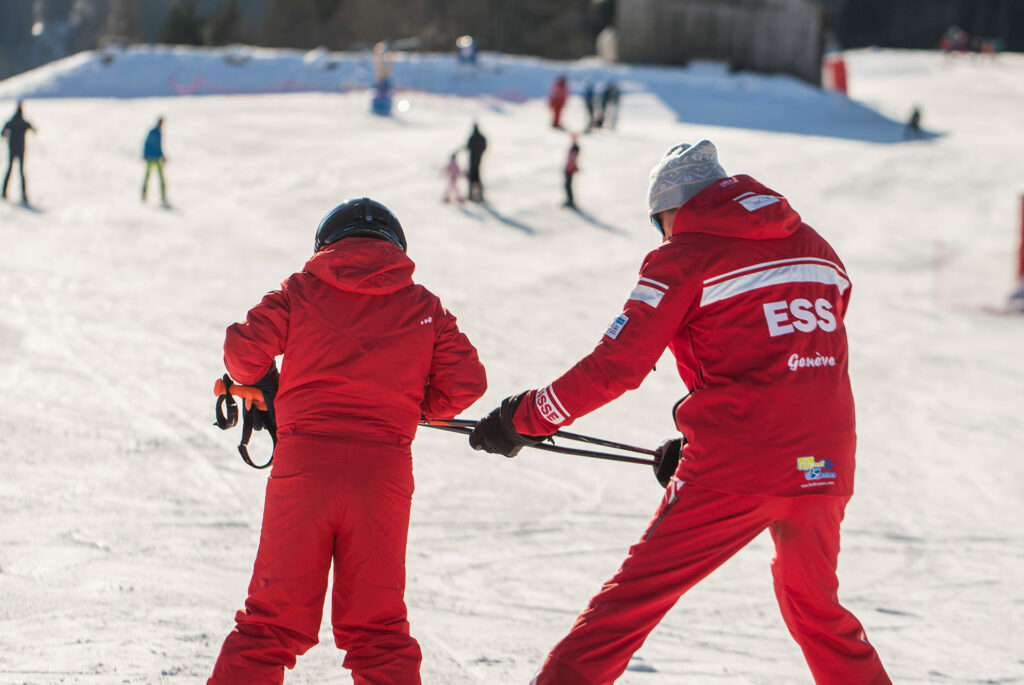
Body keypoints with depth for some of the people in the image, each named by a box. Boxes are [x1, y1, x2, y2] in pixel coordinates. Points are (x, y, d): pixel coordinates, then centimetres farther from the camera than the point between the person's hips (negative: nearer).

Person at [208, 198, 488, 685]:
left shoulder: (300, 291, 8)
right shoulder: (423, 307, 11)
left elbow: (244, 350, -2)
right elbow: (465, 382, 4)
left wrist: (264, 388, 19)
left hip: (304, 462, -1)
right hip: (382, 469, 1)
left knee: (272, 618, 7)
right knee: (377, 627, 10)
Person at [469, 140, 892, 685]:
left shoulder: (684, 257, -1)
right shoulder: (814, 248, 17)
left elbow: (615, 366, -4)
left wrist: (523, 419, 7)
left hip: (738, 465, -6)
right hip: (824, 467, 6)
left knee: (634, 594, 0)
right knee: (815, 609, 25)